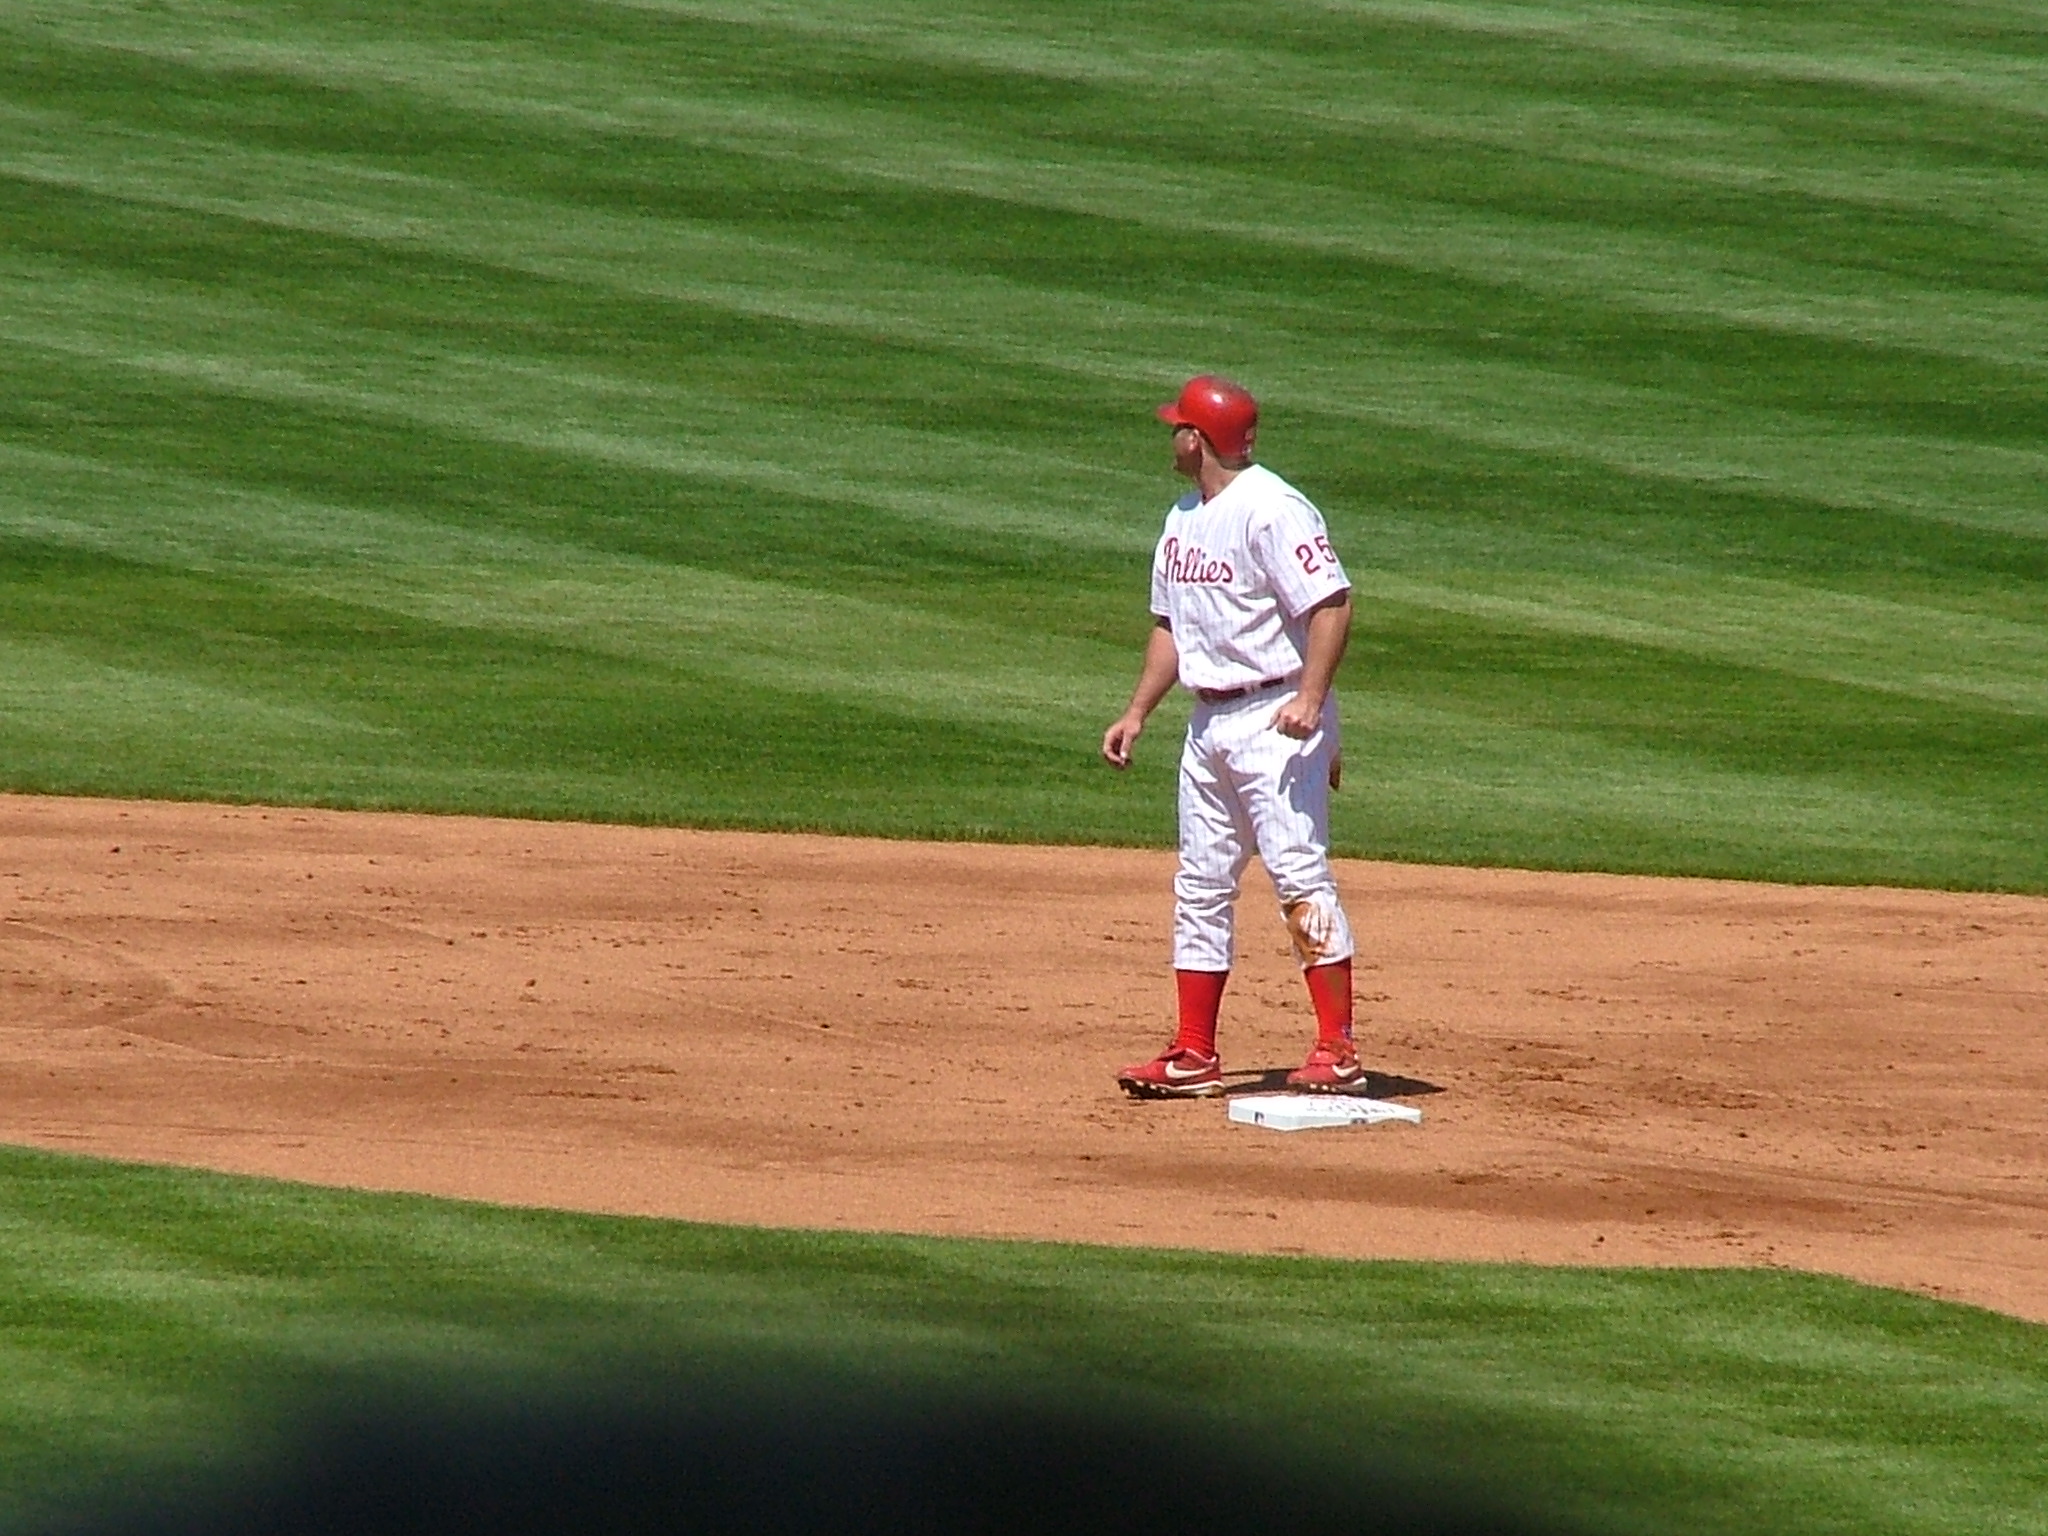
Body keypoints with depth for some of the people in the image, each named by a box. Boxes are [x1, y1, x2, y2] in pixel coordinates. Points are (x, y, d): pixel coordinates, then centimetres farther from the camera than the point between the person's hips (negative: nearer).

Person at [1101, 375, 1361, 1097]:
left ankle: (1337, 1049, -11)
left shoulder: (1272, 510, -14)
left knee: (1300, 876, -11)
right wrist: (1137, 713, 16)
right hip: (1209, 720, 10)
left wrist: (1310, 699, -30)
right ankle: (1194, 1056, 13)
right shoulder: (1183, 520, 15)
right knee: (1200, 888, 9)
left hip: (1275, 719, -10)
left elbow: (1331, 604, -20)